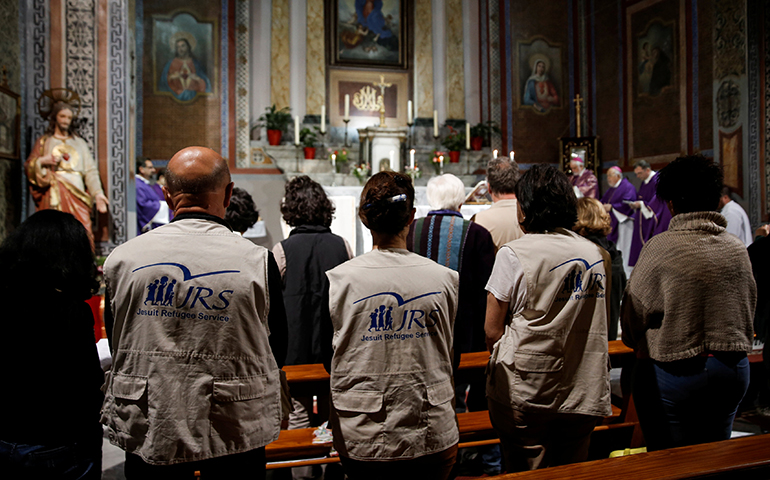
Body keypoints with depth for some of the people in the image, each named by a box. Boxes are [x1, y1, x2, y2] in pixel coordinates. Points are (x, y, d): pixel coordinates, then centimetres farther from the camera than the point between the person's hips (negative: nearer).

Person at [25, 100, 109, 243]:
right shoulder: (44, 142, 18)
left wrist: (97, 193, -4)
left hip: (77, 193, 1)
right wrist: (43, 161, -10)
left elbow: (90, 170, 10)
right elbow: (29, 166, 11)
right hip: (54, 194, -1)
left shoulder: (79, 142, 20)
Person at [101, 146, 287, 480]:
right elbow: (276, 350, -4)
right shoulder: (257, 261, -14)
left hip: (147, 430, 2)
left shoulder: (122, 258, -8)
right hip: (234, 432, -1)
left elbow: (116, 344, 5)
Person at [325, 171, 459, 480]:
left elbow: (327, 358, 0)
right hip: (431, 440, 1)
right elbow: (447, 353, 6)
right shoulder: (445, 279, -9)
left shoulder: (337, 280, -13)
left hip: (361, 441, -1)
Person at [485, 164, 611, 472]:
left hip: (525, 397, -4)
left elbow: (492, 331, -9)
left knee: (527, 473, 9)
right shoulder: (596, 255, 5)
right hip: (584, 395, 5)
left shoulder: (514, 254, -11)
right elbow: (598, 326, 14)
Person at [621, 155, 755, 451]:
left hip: (674, 372, -5)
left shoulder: (661, 247, -16)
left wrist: (639, 346, 12)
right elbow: (749, 308, 11)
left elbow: (634, 313, -8)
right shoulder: (738, 249, 0)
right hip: (734, 370, 6)